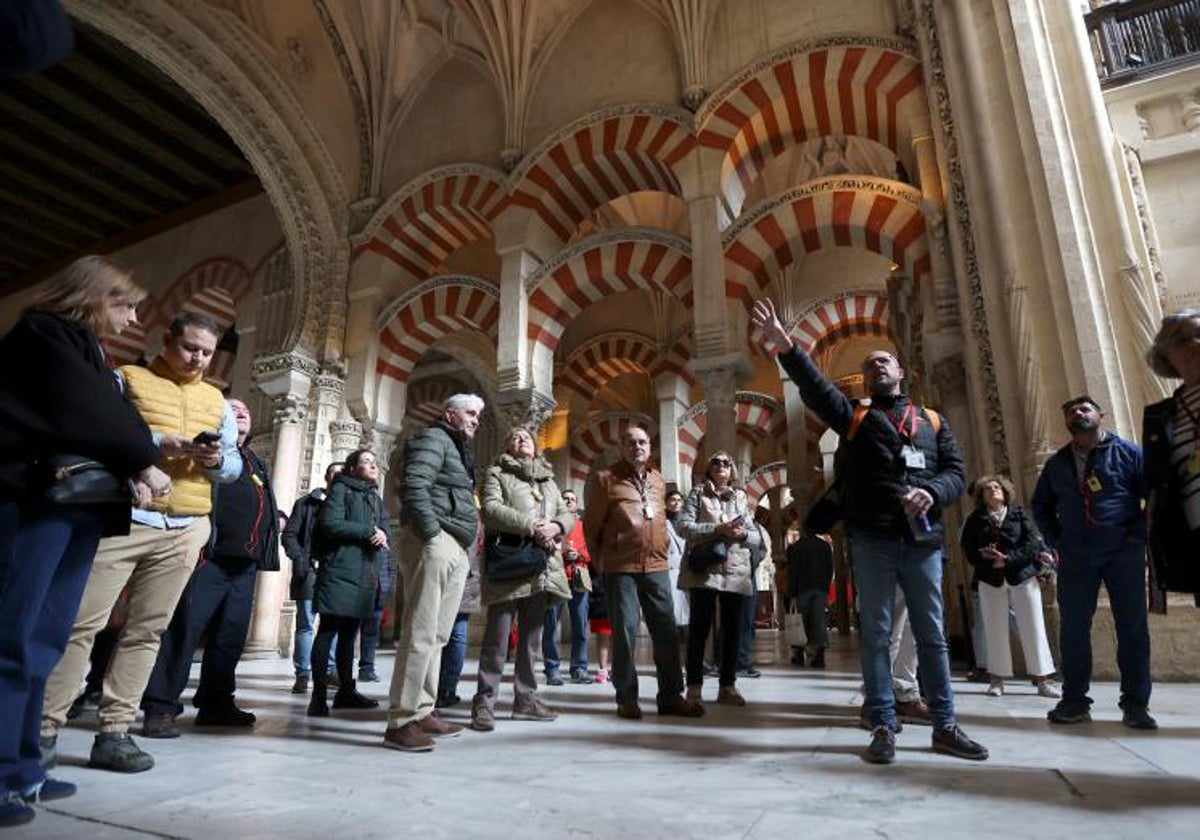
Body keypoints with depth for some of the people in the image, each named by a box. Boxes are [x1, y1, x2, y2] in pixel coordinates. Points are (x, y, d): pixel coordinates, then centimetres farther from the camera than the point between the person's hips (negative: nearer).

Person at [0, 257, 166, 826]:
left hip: (79, 502, 8)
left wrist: (133, 469, -2)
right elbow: (90, 412, -11)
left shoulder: (84, 351, 25)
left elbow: (105, 415, 16)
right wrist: (143, 462, -2)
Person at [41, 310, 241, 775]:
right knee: (81, 623, -2)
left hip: (186, 529, 3)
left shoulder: (217, 401, 18)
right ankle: (44, 727, 10)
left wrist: (216, 459, -7)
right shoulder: (127, 380, 8)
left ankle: (114, 733, 10)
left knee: (146, 631, 4)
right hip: (123, 518, -3)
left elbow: (233, 464, 16)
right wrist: (158, 443, -19)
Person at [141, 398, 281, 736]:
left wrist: (276, 517, 13)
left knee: (231, 634, 11)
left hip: (245, 563, 7)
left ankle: (216, 702, 21)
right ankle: (160, 706, 0)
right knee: (183, 628, -8)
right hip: (210, 556, -7)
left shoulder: (256, 463, 26)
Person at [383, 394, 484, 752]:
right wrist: (433, 534, -19)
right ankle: (401, 721, -4)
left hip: (456, 551, 10)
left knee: (436, 636, 11)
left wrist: (465, 544, 13)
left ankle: (422, 712, 19)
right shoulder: (433, 438, -1)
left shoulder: (459, 450, 27)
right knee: (420, 634, -9)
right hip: (435, 543, -10)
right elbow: (414, 486, -17)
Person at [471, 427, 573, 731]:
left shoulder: (548, 480, 23)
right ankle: (484, 703, 3)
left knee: (531, 636, 10)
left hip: (541, 566, 6)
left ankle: (525, 699, 19)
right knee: (498, 636, -5)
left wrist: (556, 526, -8)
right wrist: (531, 526, -19)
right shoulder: (497, 474, 6)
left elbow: (567, 514, 16)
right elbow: (491, 509, -11)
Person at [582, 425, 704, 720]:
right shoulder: (605, 478, -3)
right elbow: (591, 525, 1)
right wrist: (600, 562, 5)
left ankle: (671, 696, 18)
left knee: (666, 631, 7)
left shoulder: (658, 480, 14)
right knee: (625, 632, 0)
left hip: (656, 566, 5)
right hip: (620, 568, -5)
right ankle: (626, 698, 13)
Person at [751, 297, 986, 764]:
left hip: (923, 540, 2)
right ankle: (883, 727, 10)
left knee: (932, 635, 8)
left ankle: (944, 726, 19)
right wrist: (785, 347, -21)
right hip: (873, 540, -2)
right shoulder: (854, 418, 11)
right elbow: (814, 388, -6)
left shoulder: (932, 421, 17)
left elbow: (956, 472, 10)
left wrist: (932, 493, -13)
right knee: (876, 634, 2)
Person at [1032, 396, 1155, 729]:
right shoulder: (1057, 463, 11)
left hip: (1124, 554, -2)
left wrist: (1138, 536, -8)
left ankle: (1136, 704, 12)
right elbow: (1041, 506, 21)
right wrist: (1057, 541, 10)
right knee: (1072, 628, 3)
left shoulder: (1128, 453, 1)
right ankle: (1074, 701, 11)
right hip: (1075, 558, 3)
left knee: (1133, 627, 2)